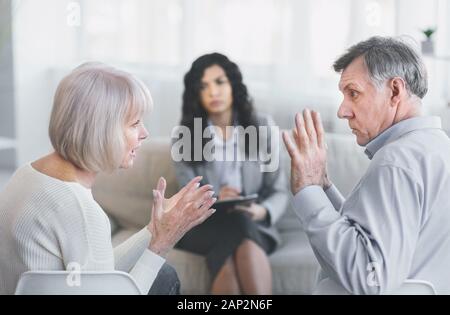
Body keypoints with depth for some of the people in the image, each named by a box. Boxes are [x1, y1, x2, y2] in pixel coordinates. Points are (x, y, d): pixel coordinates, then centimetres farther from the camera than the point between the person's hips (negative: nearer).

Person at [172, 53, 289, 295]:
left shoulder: (262, 126, 6)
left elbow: (280, 191, 4)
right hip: (203, 226, 0)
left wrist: (262, 211, -20)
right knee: (239, 225, -37)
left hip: (255, 225, 1)